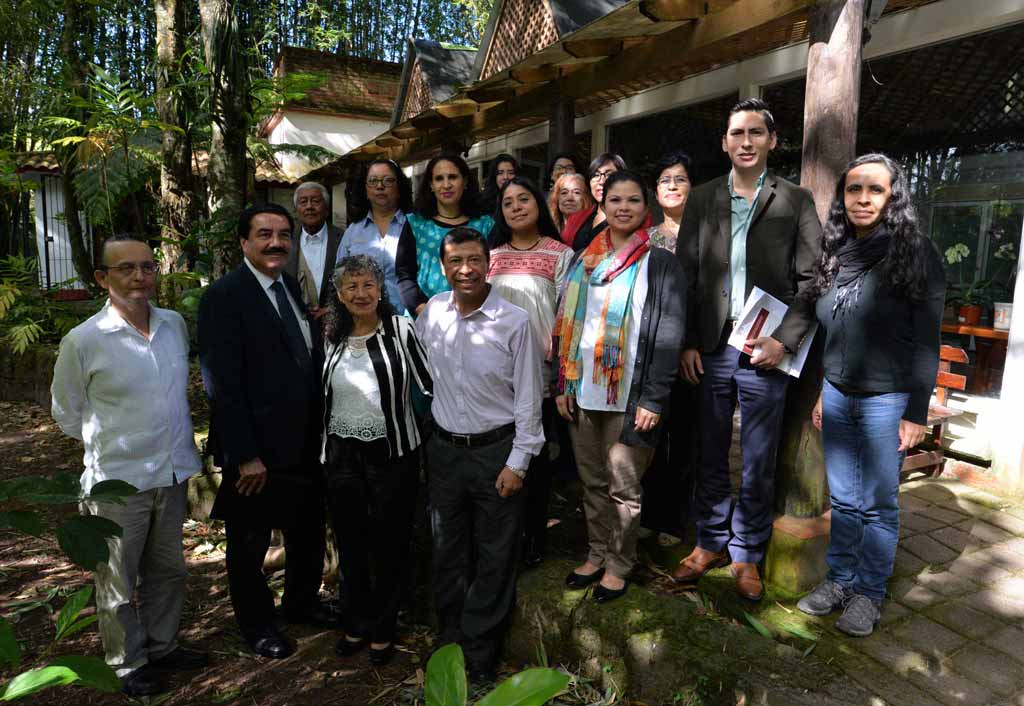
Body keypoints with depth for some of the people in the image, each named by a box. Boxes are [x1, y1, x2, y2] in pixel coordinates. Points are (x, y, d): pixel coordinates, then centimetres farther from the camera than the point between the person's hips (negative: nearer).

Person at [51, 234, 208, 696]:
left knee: (167, 570, 19)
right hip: (117, 482, -4)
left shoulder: (175, 325, -1)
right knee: (118, 582, 12)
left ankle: (162, 646, 40)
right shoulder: (83, 341, -14)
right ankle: (127, 664, 33)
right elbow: (67, 415, 0)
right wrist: (112, 444, 5)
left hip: (173, 473, 4)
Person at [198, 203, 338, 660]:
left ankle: (301, 601, 46)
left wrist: (319, 430, 5)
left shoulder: (291, 286, 7)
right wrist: (245, 455, -19)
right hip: (257, 451, -7)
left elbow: (309, 360, 8)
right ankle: (256, 624, 36)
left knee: (308, 530, 22)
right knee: (250, 543, 15)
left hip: (305, 442, 7)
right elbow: (223, 385, -19)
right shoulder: (223, 297, -16)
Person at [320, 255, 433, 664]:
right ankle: (357, 623, 36)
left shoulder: (400, 329, -8)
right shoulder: (330, 336, 5)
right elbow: (322, 395, 15)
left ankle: (383, 629, 30)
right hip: (342, 456, 4)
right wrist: (323, 447, 14)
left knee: (390, 545, 9)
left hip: (392, 454, -3)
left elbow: (428, 383, -7)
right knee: (350, 542, 15)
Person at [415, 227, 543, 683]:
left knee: (494, 556, 9)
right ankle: (450, 640, 38)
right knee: (447, 549, 17)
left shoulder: (514, 321, -14)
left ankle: (480, 653, 29)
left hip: (496, 451, -3)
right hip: (444, 448, 4)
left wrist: (517, 461, -10)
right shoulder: (431, 313, -2)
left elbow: (528, 398, -10)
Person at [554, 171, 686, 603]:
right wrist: (563, 384, 5)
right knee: (592, 481, 14)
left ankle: (619, 566, 22)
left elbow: (669, 335, -9)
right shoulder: (584, 260, 10)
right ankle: (597, 554, 30)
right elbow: (566, 326, 11)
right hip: (583, 391, 5)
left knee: (622, 486, 5)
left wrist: (655, 399, -14)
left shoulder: (660, 263, -3)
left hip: (631, 395, -4)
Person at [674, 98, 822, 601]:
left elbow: (811, 279, -1)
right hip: (709, 349, 2)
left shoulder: (796, 201, 3)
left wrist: (785, 339, -12)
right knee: (710, 457, 12)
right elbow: (685, 274, 6)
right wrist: (686, 343, -1)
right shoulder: (702, 198, 8)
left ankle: (746, 554, 25)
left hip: (765, 351, -1)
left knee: (759, 465, 8)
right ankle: (710, 543, 29)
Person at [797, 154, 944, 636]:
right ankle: (839, 580, 26)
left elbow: (926, 341, -9)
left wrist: (917, 412, -11)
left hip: (886, 400, -4)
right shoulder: (835, 254, 8)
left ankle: (868, 594, 20)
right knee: (842, 500, 12)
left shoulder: (916, 254, -7)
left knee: (878, 504, 5)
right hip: (837, 396, 5)